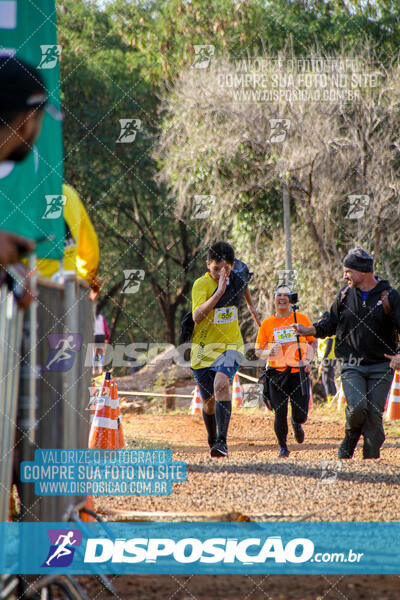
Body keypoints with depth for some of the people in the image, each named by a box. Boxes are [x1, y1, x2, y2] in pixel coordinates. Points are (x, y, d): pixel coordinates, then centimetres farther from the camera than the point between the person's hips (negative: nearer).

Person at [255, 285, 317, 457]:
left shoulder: (302, 319, 5)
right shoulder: (267, 323, 5)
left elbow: (313, 342, 13)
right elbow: (258, 351, 8)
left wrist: (308, 359, -4)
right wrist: (268, 352, -14)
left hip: (299, 372, 0)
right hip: (277, 374, 0)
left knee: (300, 415, -4)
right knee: (280, 414, -7)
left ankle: (297, 424, 34)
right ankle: (283, 447, 16)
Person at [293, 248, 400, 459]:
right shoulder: (345, 294, 6)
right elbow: (331, 324, 15)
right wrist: (308, 330, 0)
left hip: (381, 365, -1)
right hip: (352, 366, 1)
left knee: (374, 414, -5)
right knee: (357, 406, -19)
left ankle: (371, 458, 6)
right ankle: (350, 440, 8)